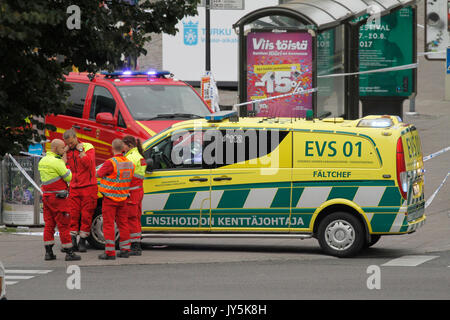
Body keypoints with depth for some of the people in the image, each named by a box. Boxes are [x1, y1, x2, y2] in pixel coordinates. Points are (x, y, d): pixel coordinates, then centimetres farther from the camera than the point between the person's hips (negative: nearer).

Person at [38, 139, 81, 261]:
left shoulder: (42, 161, 13)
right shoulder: (56, 162, -15)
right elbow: (69, 177, -11)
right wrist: (64, 162, 2)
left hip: (46, 196, 9)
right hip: (58, 197, -9)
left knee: (49, 224, 9)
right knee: (64, 225, -5)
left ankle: (48, 252, 8)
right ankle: (69, 253, -4)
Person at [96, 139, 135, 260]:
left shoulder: (111, 162, -18)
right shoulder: (129, 163, 4)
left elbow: (98, 174, -9)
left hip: (110, 198, -6)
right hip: (123, 198, 6)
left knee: (108, 224, -3)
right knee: (123, 223, 14)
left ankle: (110, 252, -5)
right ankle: (125, 250, 17)